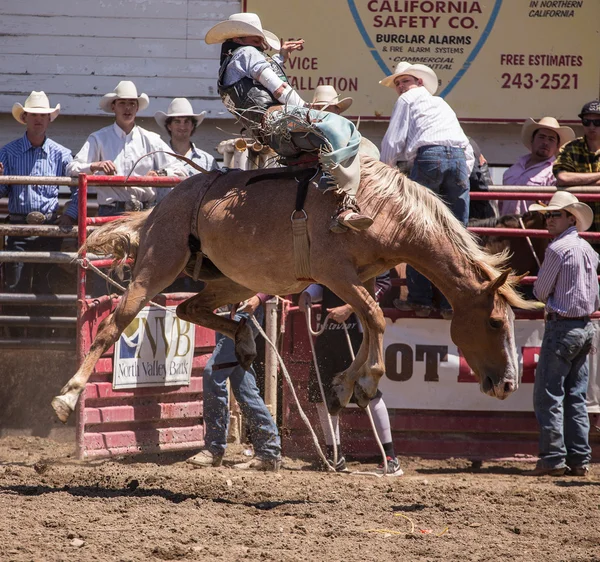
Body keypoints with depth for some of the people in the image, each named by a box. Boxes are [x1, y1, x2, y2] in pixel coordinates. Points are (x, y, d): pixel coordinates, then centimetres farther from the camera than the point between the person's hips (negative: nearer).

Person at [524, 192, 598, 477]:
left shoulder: (558, 248, -13)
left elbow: (540, 292, -7)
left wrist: (546, 292, 12)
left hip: (562, 327, -8)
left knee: (548, 396, -4)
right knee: (576, 396, 10)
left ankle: (553, 458, -8)